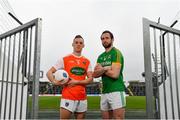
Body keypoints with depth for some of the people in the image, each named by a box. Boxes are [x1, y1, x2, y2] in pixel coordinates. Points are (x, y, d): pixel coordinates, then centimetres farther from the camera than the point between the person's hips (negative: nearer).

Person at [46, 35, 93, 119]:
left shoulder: (87, 61, 9)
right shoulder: (64, 59, 0)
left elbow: (90, 79, 2)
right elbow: (49, 73, 1)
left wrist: (76, 82, -12)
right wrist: (55, 82, -18)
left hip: (82, 98, 4)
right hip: (68, 97, -4)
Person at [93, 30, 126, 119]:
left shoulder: (116, 53, -6)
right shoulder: (100, 57, 16)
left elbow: (115, 74, -16)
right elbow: (95, 74, 5)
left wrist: (101, 69, -2)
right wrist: (105, 69, -11)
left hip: (116, 91, -7)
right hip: (104, 92, 7)